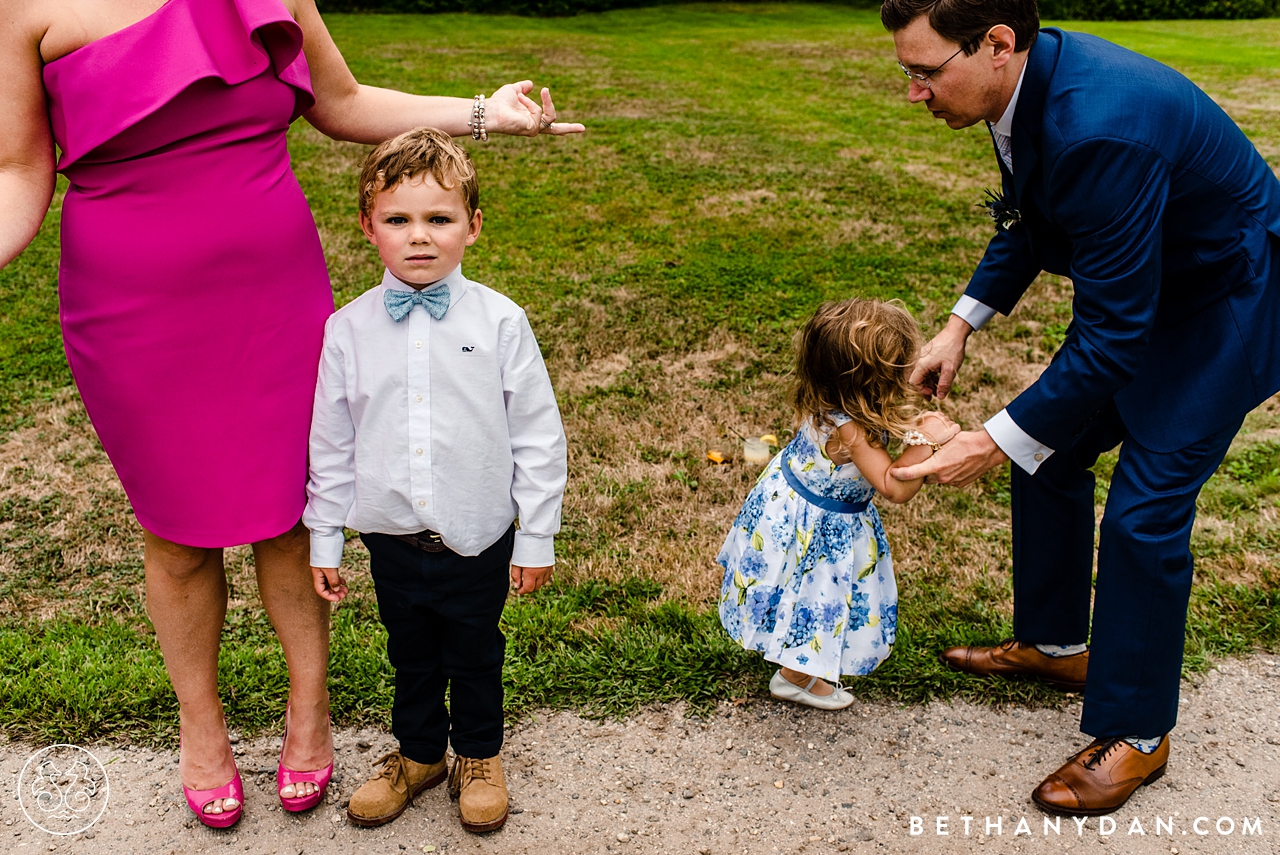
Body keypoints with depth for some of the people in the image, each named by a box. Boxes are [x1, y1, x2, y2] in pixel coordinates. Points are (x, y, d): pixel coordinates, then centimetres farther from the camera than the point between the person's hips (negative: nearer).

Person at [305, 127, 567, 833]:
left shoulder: (500, 322, -12)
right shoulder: (348, 328, -6)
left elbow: (538, 437, -7)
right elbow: (329, 441, 3)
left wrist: (537, 537, -4)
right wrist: (325, 540, 6)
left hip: (478, 537, -1)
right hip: (391, 537, 2)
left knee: (475, 654, 17)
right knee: (411, 654, 21)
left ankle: (479, 757, 42)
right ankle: (418, 753, 45)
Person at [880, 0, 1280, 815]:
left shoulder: (1101, 128, -37)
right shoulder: (1028, 83, -9)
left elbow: (1112, 336, -33)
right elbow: (1031, 220, 10)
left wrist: (995, 443, -30)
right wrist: (962, 325, 1)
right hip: (1141, 288, 9)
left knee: (1146, 510, -8)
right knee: (1051, 450, 11)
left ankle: (1137, 733, 12)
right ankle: (1055, 642, 32)